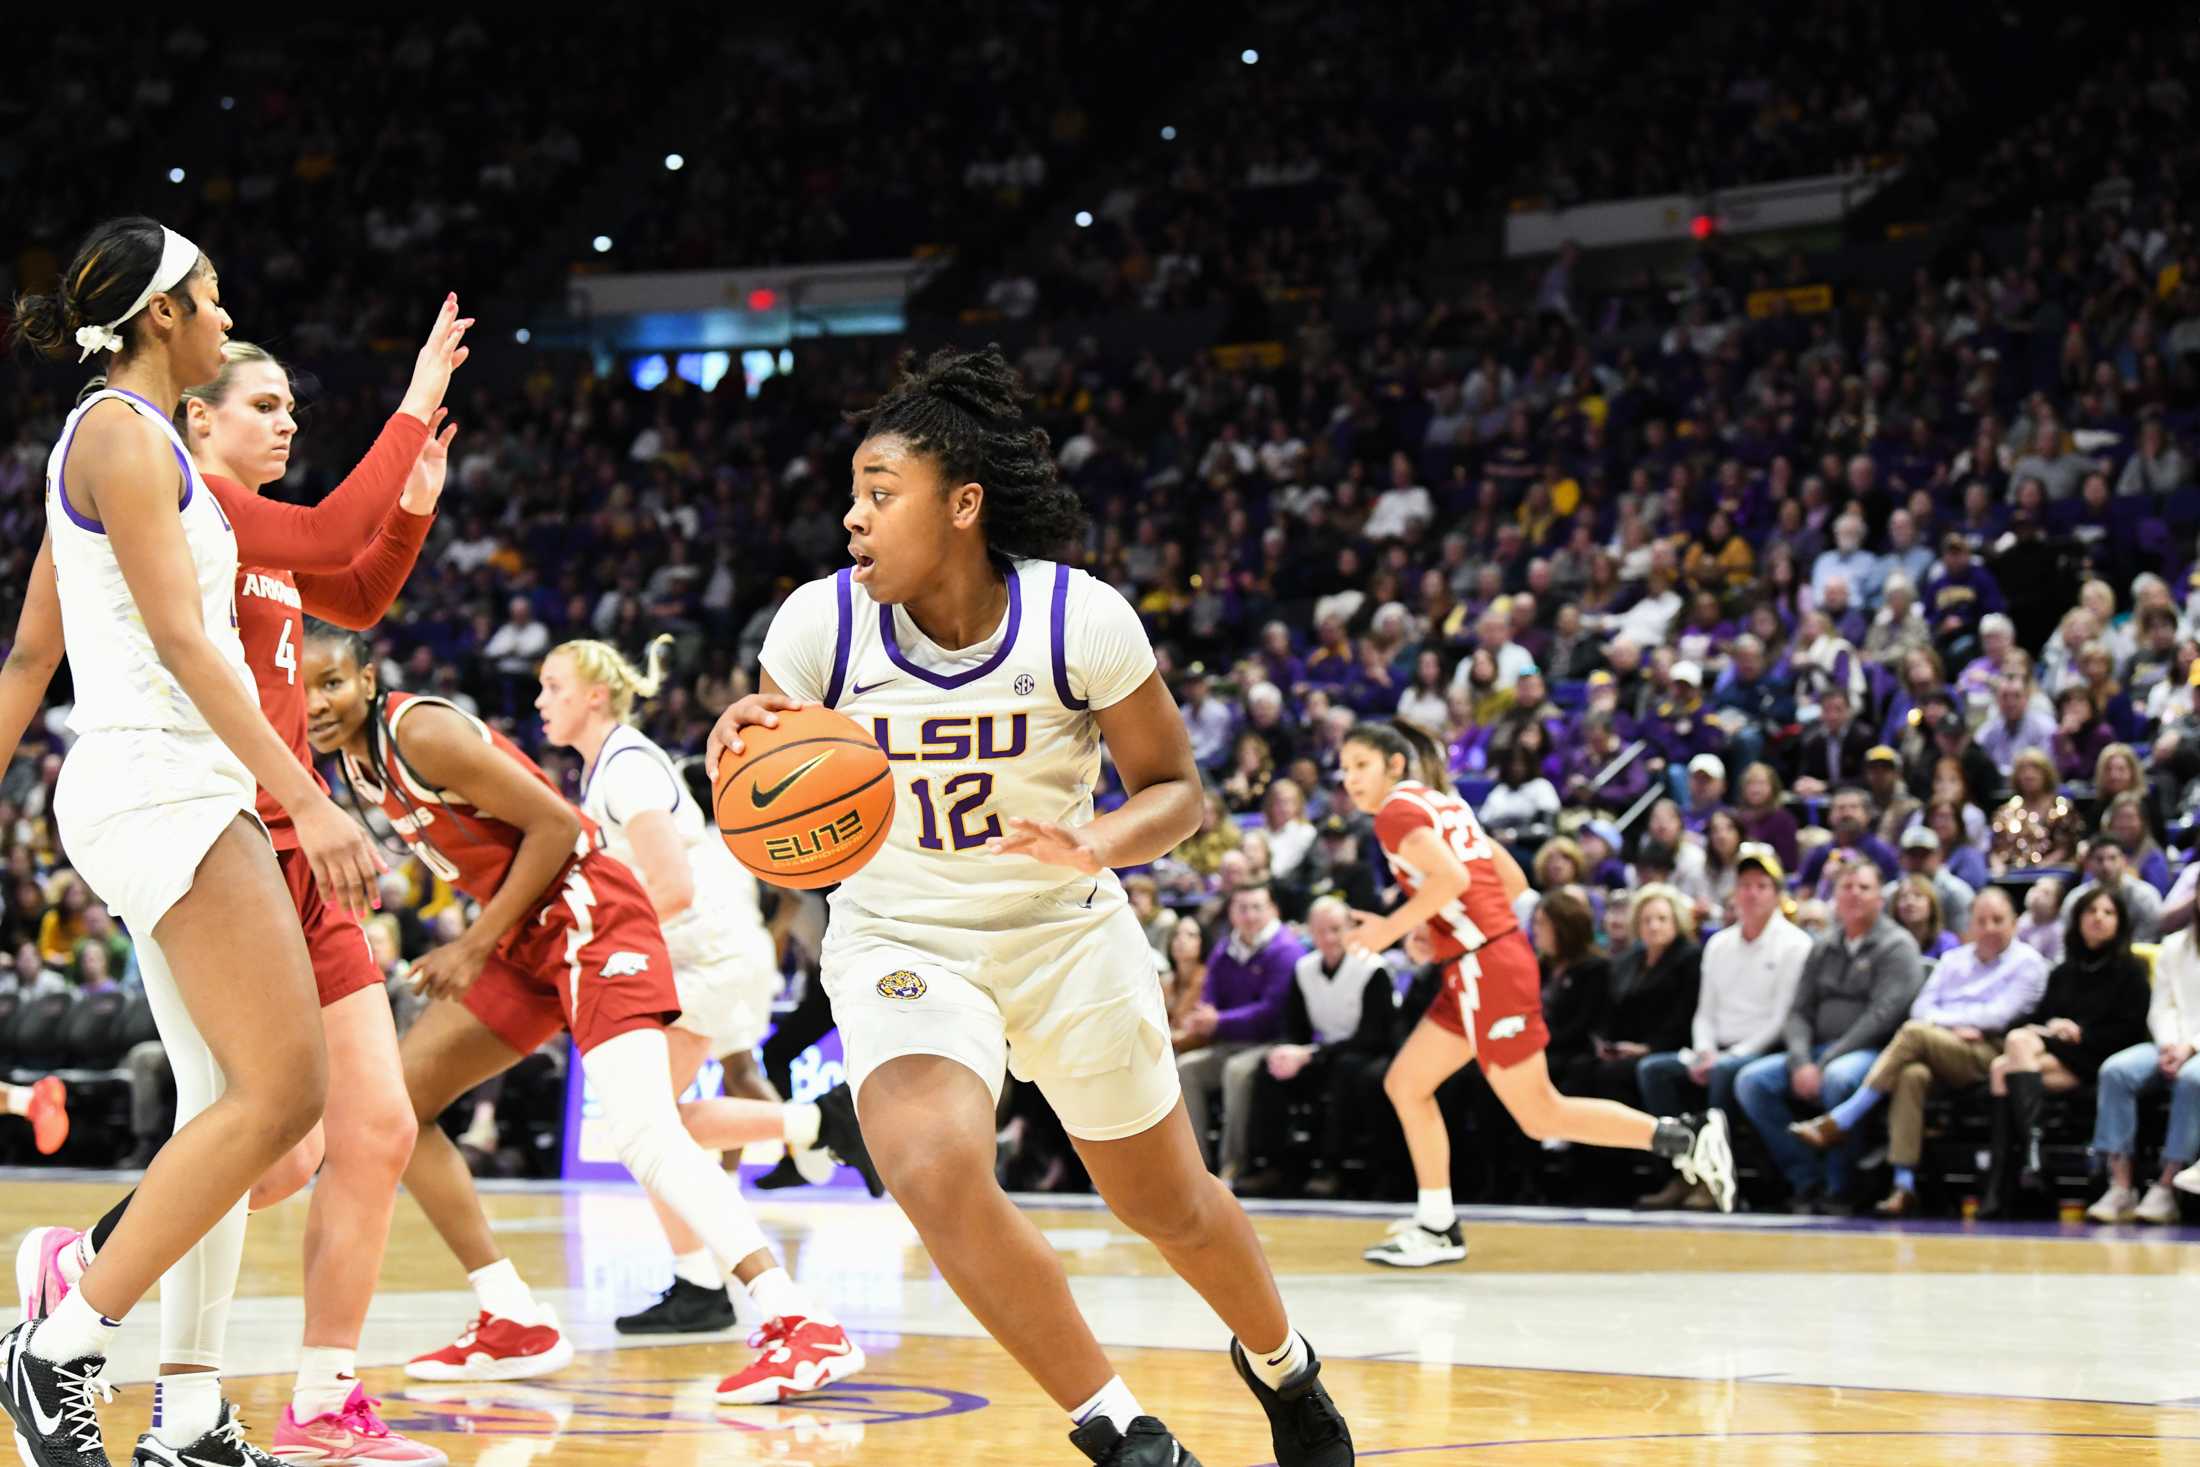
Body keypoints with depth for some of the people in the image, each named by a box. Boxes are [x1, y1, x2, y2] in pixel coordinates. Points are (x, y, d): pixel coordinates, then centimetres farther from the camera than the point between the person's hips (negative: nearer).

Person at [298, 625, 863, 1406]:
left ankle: (804, 1327, -32)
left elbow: (555, 824, -18)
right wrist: (477, 945, 7)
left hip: (586, 916, -10)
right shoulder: (358, 759, 9)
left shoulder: (421, 732, -17)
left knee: (642, 1131, -25)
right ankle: (515, 1325, 11)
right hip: (525, 938, 10)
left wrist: (477, 944, -15)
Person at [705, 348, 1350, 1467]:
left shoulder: (1080, 620, -19)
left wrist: (1098, 849, -30)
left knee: (1167, 1204, 15)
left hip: (1066, 935, 0)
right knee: (936, 1174, -28)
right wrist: (740, 754, -29)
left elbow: (1172, 786, -8)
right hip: (902, 942, 0)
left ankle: (1280, 1364, 50)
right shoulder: (820, 626, -15)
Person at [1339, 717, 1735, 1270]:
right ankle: (1437, 1227, 15)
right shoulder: (1442, 804, 19)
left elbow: (1451, 876, -25)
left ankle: (1685, 1137, -4)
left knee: (1540, 1115, -4)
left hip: (1485, 970, -10)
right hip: (1474, 971, 10)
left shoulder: (1398, 810, -8)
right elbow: (1513, 880, 18)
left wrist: (1390, 929, -15)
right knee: (1405, 1085, 13)